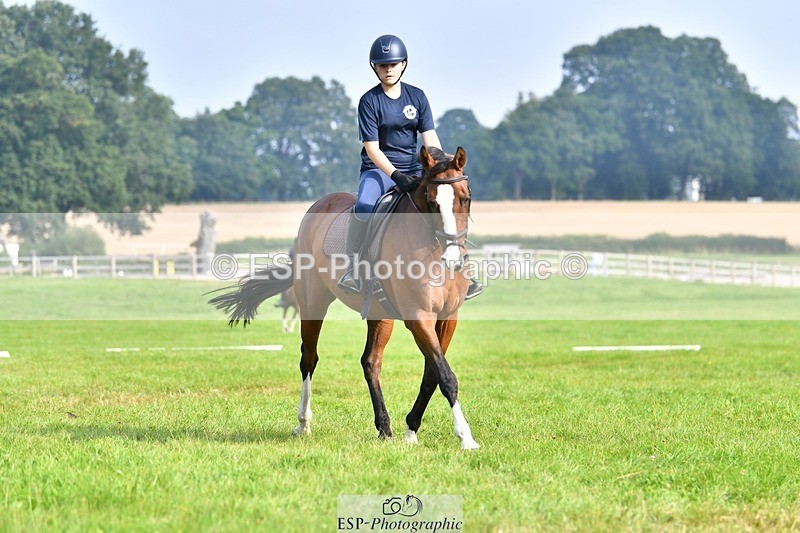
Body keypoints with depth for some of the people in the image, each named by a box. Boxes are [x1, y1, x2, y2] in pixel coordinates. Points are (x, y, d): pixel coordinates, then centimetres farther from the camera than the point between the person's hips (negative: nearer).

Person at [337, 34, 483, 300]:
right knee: (363, 208, -34)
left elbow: (430, 139, 1)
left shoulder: (417, 96, 6)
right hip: (378, 168, -4)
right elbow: (372, 148, -12)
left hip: (412, 168, 4)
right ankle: (352, 268, -18)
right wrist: (395, 175, -27)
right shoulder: (369, 101, -6)